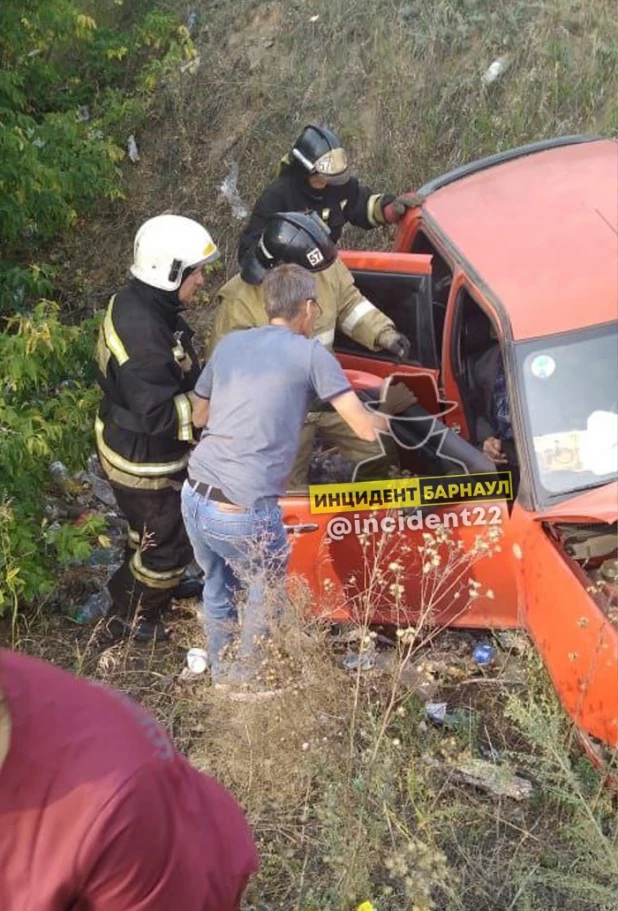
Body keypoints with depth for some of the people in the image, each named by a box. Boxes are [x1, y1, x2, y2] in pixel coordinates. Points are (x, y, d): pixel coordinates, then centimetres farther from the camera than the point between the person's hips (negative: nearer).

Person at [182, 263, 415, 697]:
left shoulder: (229, 343, 13)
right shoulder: (310, 354, -3)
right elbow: (366, 428, -4)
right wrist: (390, 407, 17)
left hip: (194, 496, 6)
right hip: (244, 513, -6)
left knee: (217, 586, 30)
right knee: (267, 587, 24)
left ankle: (221, 673, 48)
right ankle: (245, 680, 38)